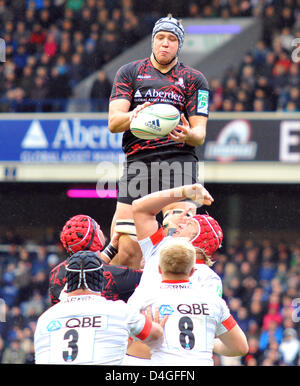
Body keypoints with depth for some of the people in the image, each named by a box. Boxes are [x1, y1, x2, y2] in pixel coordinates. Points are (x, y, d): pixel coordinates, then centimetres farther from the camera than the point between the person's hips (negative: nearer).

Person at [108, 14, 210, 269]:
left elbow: (200, 133, 6)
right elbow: (113, 122, 3)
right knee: (126, 252, -9)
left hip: (179, 159, -1)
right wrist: (132, 117, -20)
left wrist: (188, 135, -19)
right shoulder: (129, 73, 15)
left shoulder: (194, 79, 14)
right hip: (137, 162, 1)